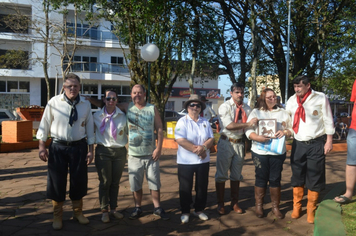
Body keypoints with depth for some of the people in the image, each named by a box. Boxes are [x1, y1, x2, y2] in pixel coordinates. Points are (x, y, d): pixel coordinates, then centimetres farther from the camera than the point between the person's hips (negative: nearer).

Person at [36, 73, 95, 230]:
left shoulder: (85, 105, 2)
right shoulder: (54, 102, -5)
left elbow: (89, 128, 5)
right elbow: (44, 124, -1)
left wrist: (90, 150, 3)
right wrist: (42, 147, -5)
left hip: (78, 147, 2)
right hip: (58, 147, -1)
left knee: (79, 180, 10)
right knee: (57, 181, 6)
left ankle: (78, 212, 30)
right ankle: (57, 216, 24)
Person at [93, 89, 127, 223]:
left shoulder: (123, 116, 3)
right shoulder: (97, 116, 2)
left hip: (120, 152, 1)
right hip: (103, 151, -1)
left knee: (115, 182, 9)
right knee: (105, 182, 1)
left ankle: (113, 209, 23)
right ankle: (104, 211, 14)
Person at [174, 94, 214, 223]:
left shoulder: (205, 122, 9)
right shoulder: (182, 121, -5)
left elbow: (211, 139, 3)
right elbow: (180, 140, -17)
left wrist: (203, 147, -18)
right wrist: (197, 150, -19)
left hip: (203, 161, 4)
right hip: (185, 161, -4)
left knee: (202, 187, 12)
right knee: (185, 188, 4)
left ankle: (199, 210, 28)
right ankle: (185, 212, 20)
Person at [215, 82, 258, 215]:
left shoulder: (247, 109, 6)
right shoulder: (225, 107, -7)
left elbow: (250, 128, 6)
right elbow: (229, 125, -19)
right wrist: (248, 124, -23)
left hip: (239, 143, 4)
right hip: (226, 143, -4)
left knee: (236, 175, 14)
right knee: (221, 175, 2)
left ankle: (234, 203, 28)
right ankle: (220, 204, 16)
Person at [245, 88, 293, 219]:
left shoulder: (283, 112, 11)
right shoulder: (255, 112, 5)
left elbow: (291, 129, 9)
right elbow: (248, 130, -2)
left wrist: (285, 132, -12)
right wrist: (257, 137, -20)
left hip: (278, 151, 2)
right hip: (260, 151, -1)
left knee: (275, 179, 6)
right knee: (261, 178, 5)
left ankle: (275, 206, 20)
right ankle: (258, 206, 18)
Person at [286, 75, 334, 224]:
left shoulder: (320, 98, -6)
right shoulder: (292, 100, 4)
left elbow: (328, 120, -4)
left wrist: (329, 141, -6)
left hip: (316, 144, -3)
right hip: (298, 144, 3)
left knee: (314, 178, 4)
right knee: (297, 177, 10)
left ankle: (311, 210, 18)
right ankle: (296, 207, 24)